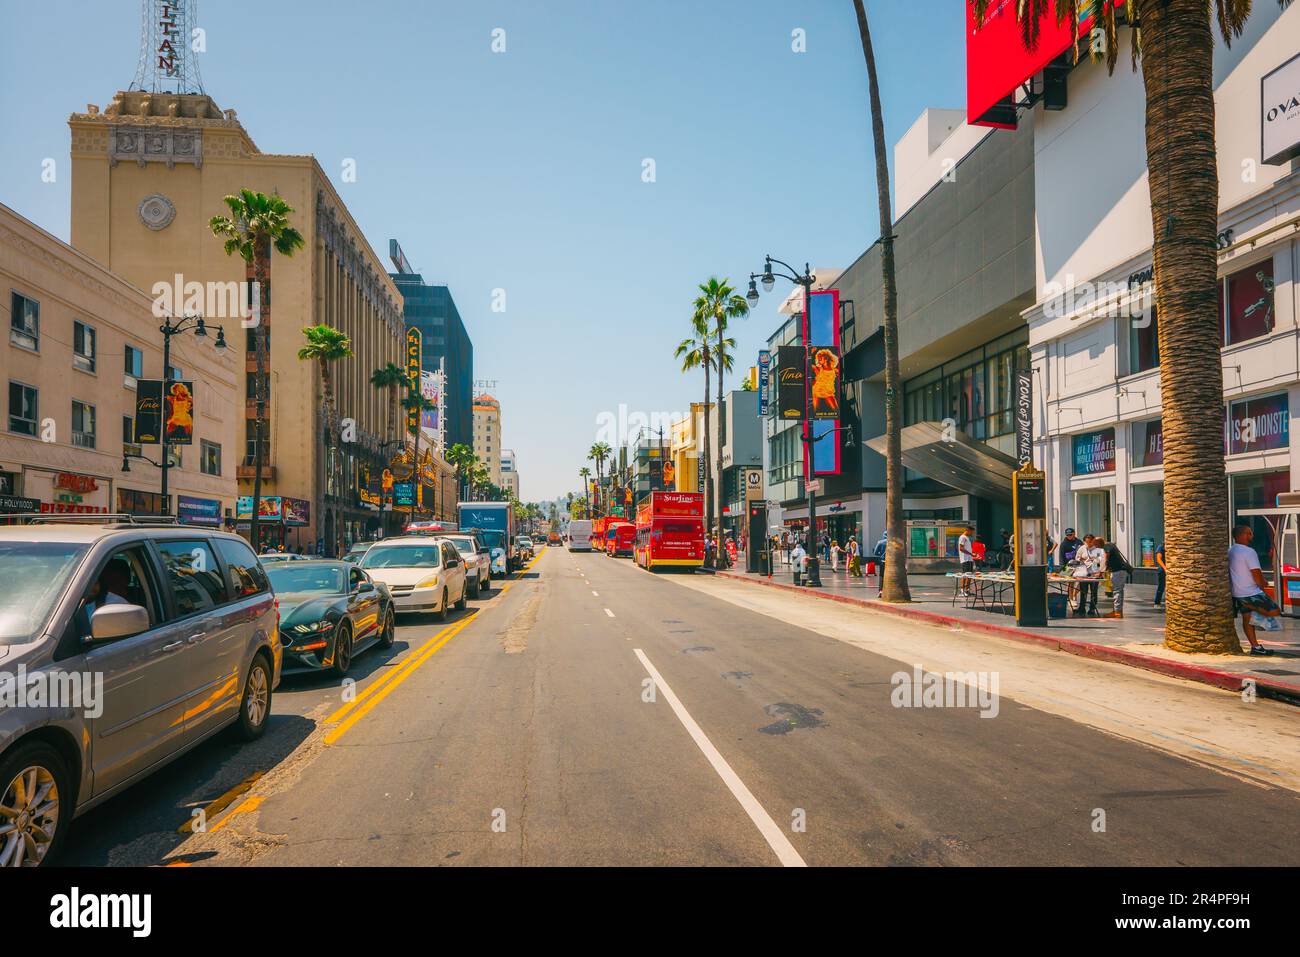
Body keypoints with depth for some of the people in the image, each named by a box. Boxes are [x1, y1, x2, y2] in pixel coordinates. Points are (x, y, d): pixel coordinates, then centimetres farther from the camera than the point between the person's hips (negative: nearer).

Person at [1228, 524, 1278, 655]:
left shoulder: (1230, 551, 8)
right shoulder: (1249, 552, -18)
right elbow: (1256, 574, -19)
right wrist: (1262, 585, 3)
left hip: (1237, 593, 9)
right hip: (1251, 593, -9)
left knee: (1247, 618, 12)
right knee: (1275, 612, -2)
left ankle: (1255, 646, 16)